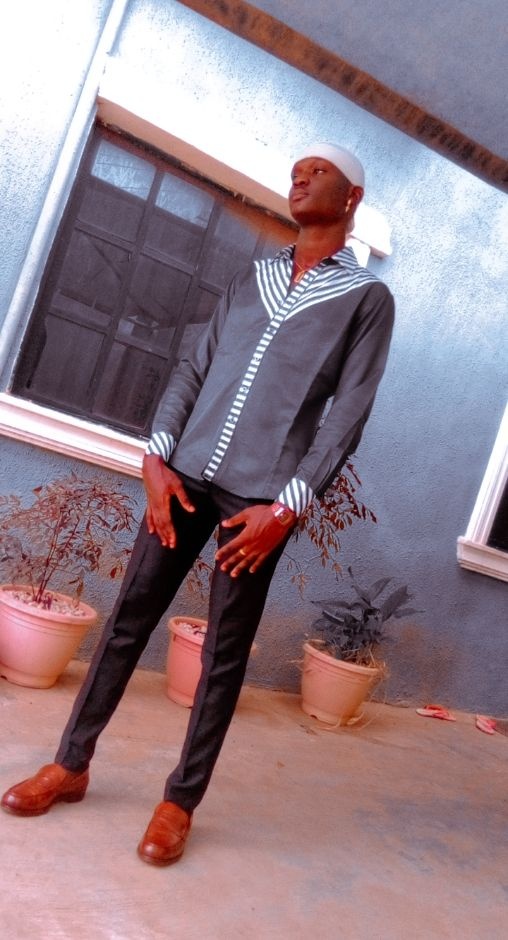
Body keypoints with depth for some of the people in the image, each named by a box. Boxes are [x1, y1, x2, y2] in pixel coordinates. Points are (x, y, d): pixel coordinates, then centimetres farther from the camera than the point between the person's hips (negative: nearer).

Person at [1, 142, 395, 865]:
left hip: (261, 496, -4)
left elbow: (347, 415, -4)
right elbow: (192, 371, 13)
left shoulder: (368, 298, 5)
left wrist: (288, 506, -12)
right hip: (188, 474, 4)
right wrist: (157, 456, -1)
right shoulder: (249, 280, 19)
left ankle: (181, 800, 19)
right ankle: (72, 764, 22)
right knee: (129, 618, 7)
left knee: (225, 652, 3)